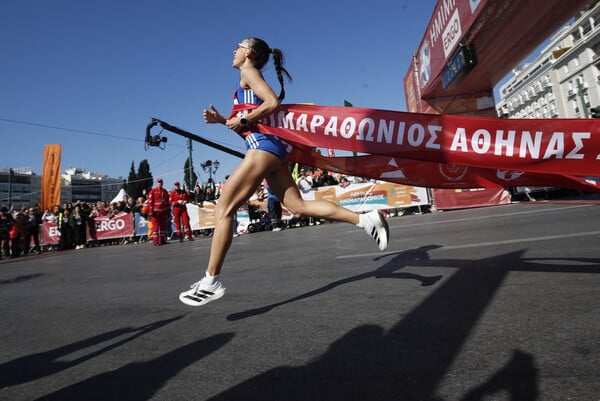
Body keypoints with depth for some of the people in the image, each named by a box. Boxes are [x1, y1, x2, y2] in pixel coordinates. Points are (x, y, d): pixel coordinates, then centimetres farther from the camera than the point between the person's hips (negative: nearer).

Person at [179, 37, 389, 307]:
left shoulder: (249, 72, 3)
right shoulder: (248, 79, 29)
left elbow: (272, 103, -15)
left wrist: (242, 121, -9)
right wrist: (222, 120, 19)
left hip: (263, 147, -10)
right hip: (269, 148, 10)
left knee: (223, 210, -9)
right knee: (299, 206, 1)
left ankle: (211, 281, -6)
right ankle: (365, 219, -4)